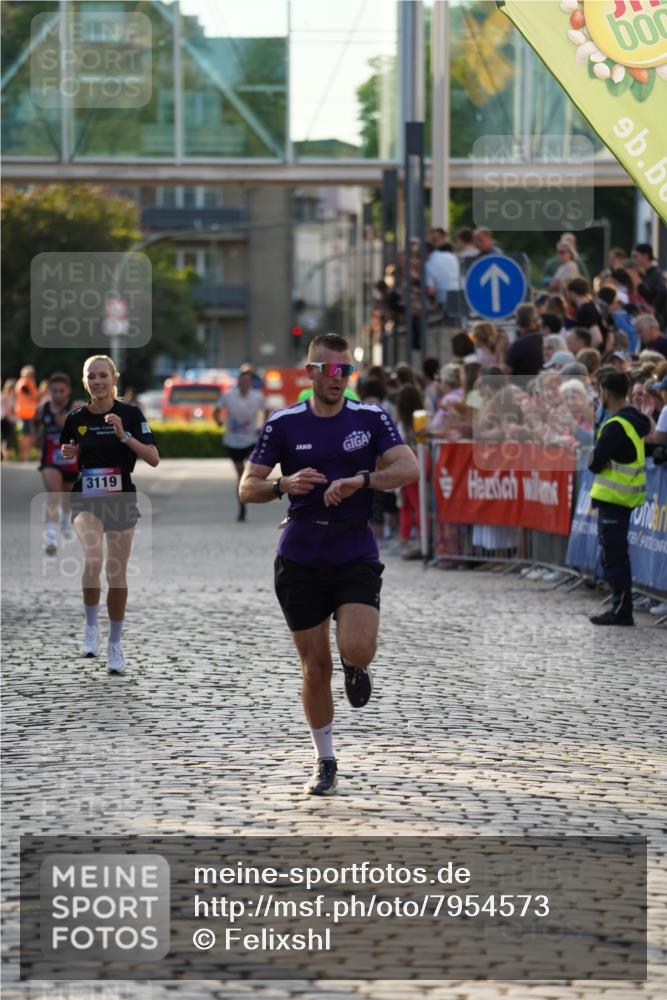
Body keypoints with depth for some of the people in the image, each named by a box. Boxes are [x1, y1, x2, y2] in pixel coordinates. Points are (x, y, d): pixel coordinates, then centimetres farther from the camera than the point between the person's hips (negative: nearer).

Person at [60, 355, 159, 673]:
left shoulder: (131, 414, -4)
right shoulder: (75, 419, 2)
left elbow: (153, 459, -10)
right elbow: (66, 463, 16)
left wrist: (124, 435, -21)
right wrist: (67, 456, -7)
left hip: (121, 500, 0)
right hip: (86, 501, 0)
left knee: (117, 575, 6)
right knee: (93, 559, -27)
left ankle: (115, 644, 23)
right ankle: (91, 627, -8)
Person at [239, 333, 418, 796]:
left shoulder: (372, 418, 1)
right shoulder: (284, 423, 2)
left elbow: (409, 468, -13)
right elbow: (248, 488, 2)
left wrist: (360, 480, -28)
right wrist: (284, 485, -18)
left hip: (357, 555, -1)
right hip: (300, 560, 1)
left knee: (357, 649, -22)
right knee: (315, 666, 3)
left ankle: (356, 668, 18)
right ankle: (326, 763, 20)